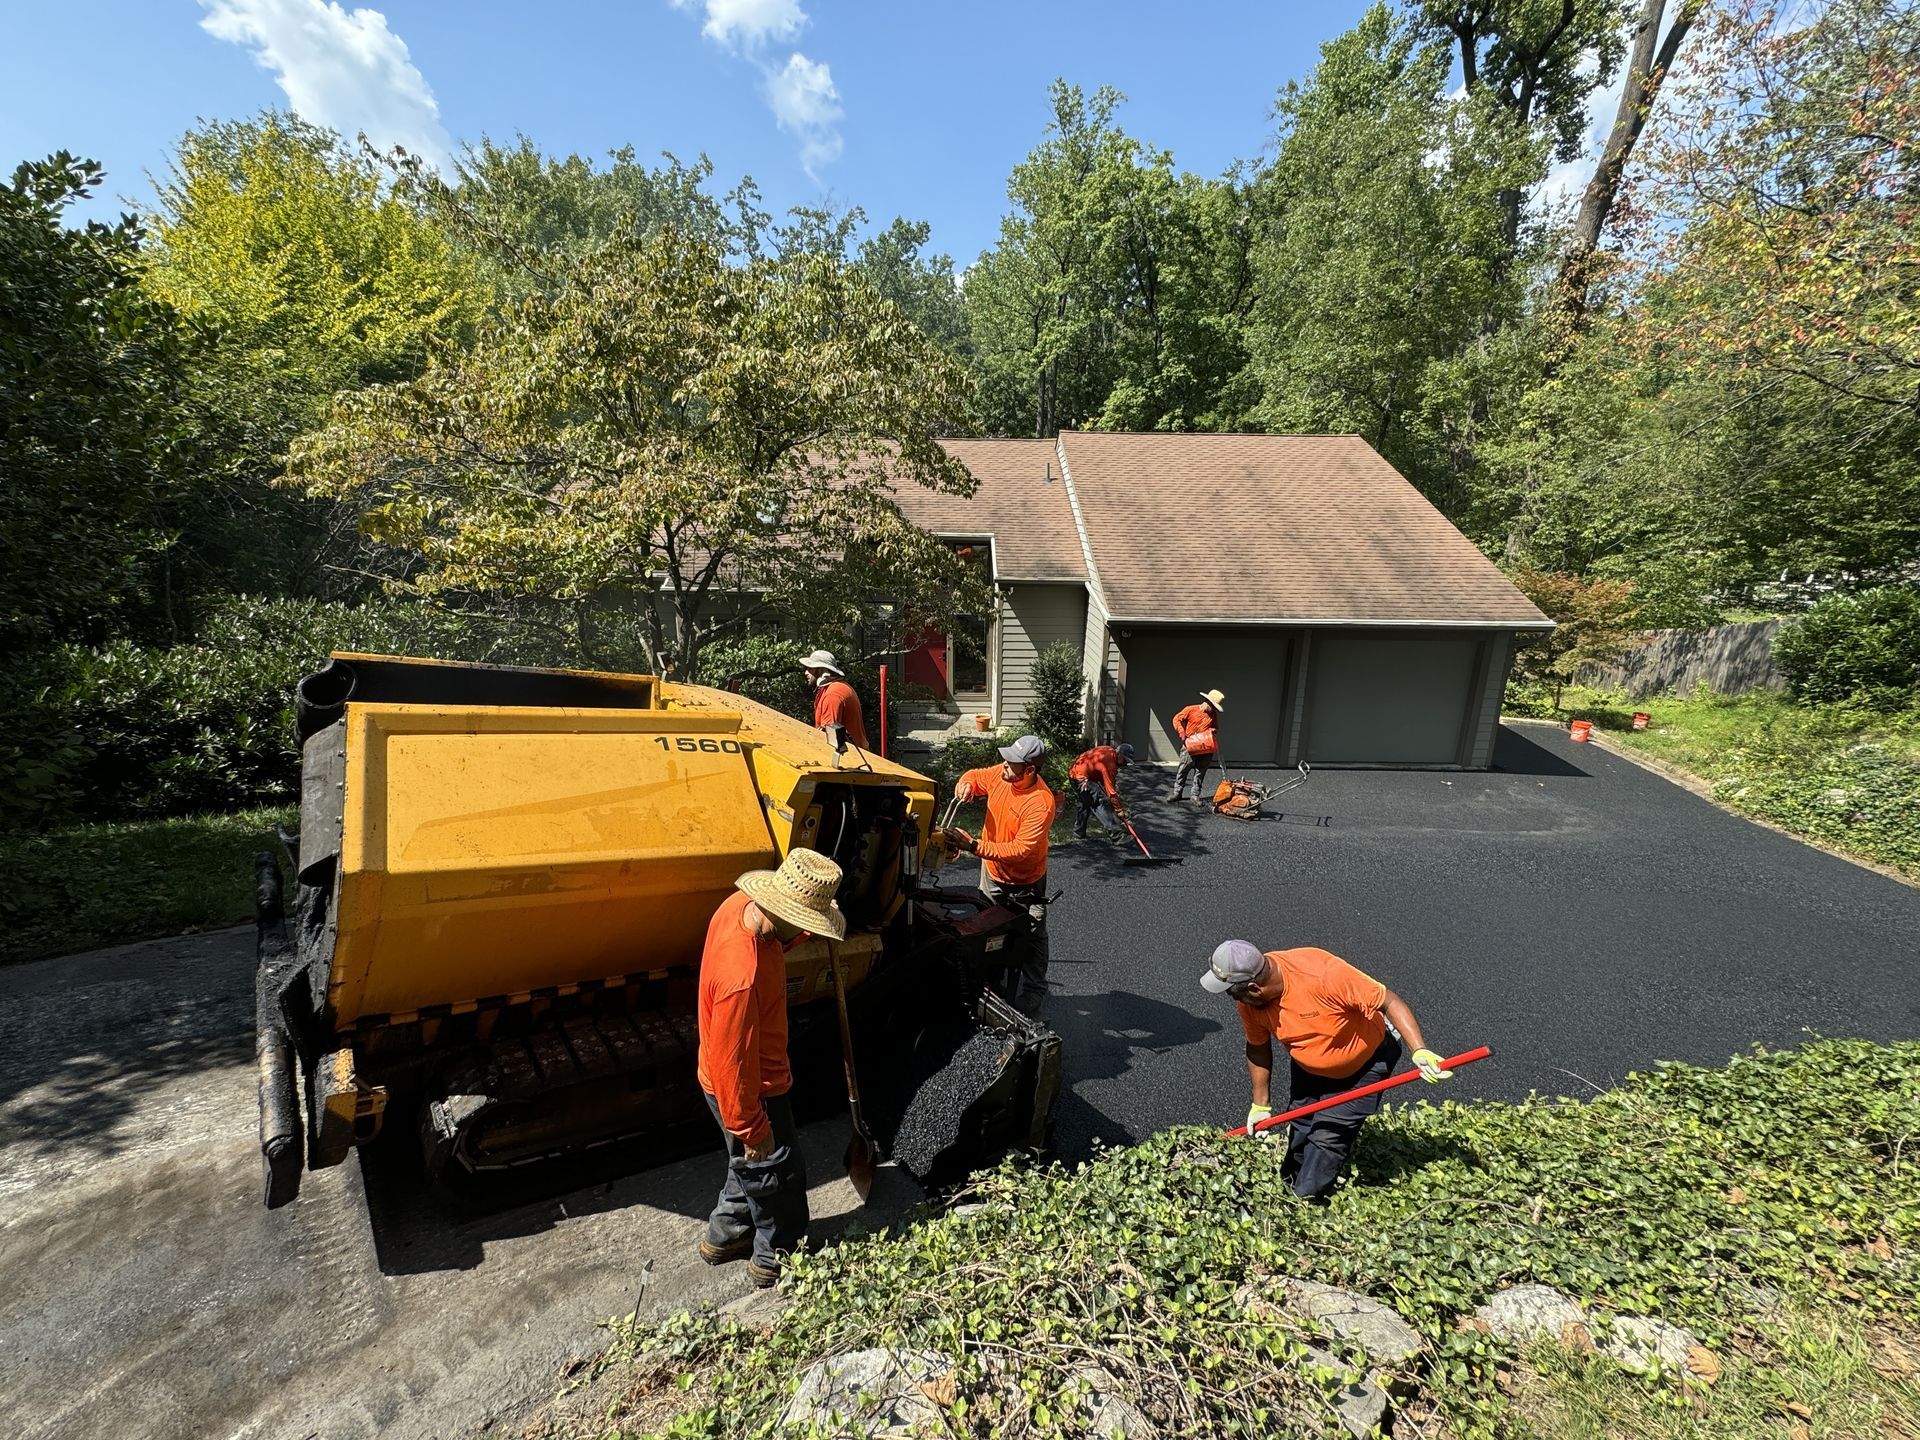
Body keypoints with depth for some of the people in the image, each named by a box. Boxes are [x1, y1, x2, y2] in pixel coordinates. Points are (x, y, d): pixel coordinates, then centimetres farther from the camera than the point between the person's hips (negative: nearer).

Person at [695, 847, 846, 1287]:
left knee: (753, 1164, 30)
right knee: (777, 1172, 17)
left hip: (755, 1072, 8)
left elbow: (777, 944, 9)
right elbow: (732, 1064, -30)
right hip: (749, 1090, -8)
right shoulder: (742, 977, -42)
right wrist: (752, 1129, -17)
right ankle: (775, 1260, 42)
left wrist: (802, 934, -7)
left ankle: (724, 1235, 52)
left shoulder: (741, 904, -16)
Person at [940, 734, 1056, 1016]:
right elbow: (976, 776, 7)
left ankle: (1032, 996, 25)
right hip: (992, 873, 7)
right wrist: (967, 784, -19)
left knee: (1031, 940, 7)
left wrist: (973, 846, -38)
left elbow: (1020, 850, -35)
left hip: (1025, 882, -7)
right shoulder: (1001, 774, -15)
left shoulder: (1041, 803, -33)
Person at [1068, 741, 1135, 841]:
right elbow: (1110, 788, -20)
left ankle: (1078, 834, 31)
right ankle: (1116, 835, -16)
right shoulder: (1109, 760, -23)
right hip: (1082, 778, -11)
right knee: (1102, 803, -13)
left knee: (1085, 805, 22)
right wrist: (1119, 809, -13)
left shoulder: (1109, 751, 5)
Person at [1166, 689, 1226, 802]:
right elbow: (1177, 719, 0)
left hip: (1205, 749, 3)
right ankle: (1177, 793, 8)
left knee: (1200, 773, 4)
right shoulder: (1191, 710, -4)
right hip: (1189, 747, -3)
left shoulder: (1214, 715, 9)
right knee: (1182, 770, -1)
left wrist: (1214, 731, -3)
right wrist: (1182, 732, -10)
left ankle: (1196, 795, 12)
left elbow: (1216, 728, 21)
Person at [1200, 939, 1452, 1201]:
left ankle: (1306, 1202, 12)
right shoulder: (1249, 1002, -22)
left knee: (1327, 1139, -8)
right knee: (1300, 1133, 13)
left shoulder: (1324, 974, -41)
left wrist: (1420, 1051, -40)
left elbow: (1389, 1002, -32)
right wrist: (1261, 1104, 0)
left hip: (1363, 1064, -5)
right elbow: (1258, 1048, -6)